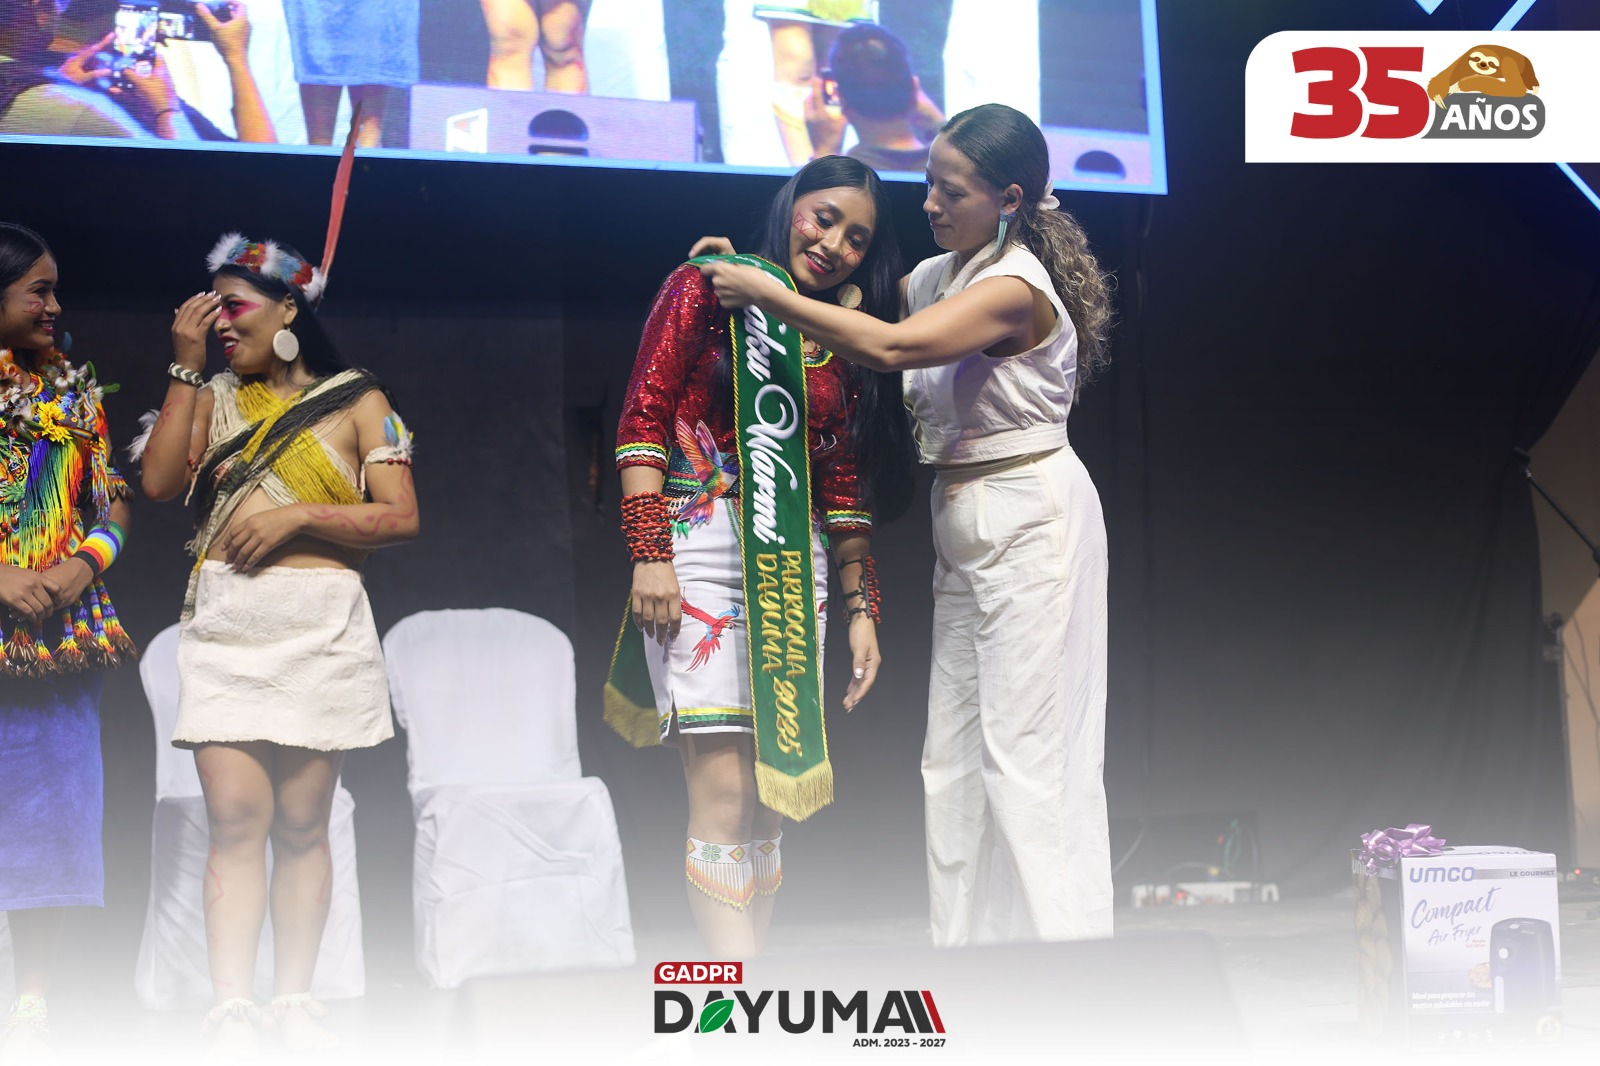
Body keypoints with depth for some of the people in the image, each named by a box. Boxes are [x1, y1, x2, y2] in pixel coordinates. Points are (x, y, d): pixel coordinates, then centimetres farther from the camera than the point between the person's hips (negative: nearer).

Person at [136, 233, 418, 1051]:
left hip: (319, 623, -1)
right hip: (224, 624, 1)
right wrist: (186, 369, 1)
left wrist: (296, 517, -10)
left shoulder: (357, 401, 7)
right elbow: (159, 482, 0)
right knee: (234, 816, -9)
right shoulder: (215, 396, 15)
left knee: (301, 824, 1)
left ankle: (295, 999, 6)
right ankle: (231, 1009, -10)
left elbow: (400, 518, -1)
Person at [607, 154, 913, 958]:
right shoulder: (707, 291, 3)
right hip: (703, 544, -6)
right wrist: (650, 553, -14)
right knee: (723, 787, -13)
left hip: (794, 561, 6)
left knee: (768, 800, 3)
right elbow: (643, 416, -5)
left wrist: (861, 606, 12)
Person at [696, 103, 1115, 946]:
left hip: (1030, 517, -9)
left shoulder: (1015, 288, -17)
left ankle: (1057, 949, -2)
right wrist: (748, 268, 3)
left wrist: (766, 295, -24)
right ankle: (972, 945, 13)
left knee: (1023, 749, -8)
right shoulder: (940, 276, 11)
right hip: (965, 524, 9)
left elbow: (890, 346, -29)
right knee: (955, 750, 8)